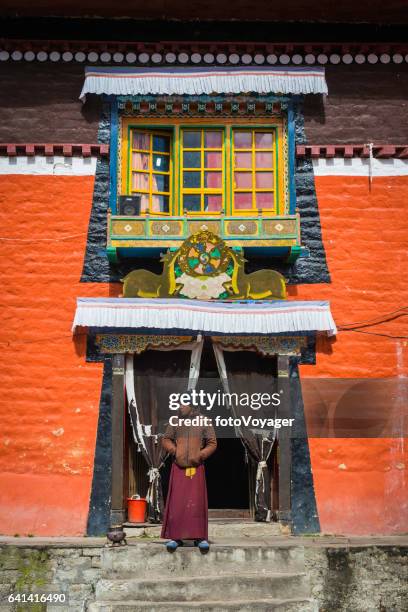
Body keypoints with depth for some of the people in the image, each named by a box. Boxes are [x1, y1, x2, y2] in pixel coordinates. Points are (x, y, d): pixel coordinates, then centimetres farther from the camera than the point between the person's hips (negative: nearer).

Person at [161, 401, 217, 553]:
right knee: (176, 502, 0)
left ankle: (200, 537, 3)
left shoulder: (203, 422, 0)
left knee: (197, 502, -3)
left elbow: (212, 443, 3)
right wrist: (174, 451, -6)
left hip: (196, 468, -2)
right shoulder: (175, 422, 6)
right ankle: (175, 537, 8)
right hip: (178, 468, 2)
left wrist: (200, 455, -10)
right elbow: (166, 439, 12)